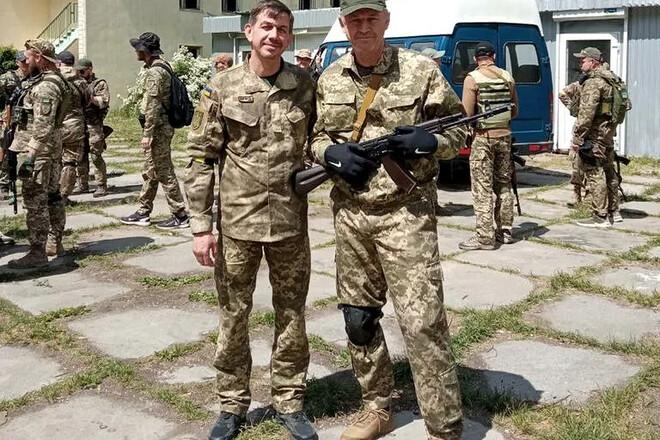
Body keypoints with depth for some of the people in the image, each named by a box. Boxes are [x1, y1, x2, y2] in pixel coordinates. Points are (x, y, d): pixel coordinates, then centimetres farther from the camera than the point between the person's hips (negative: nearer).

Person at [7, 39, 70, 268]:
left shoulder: (45, 87, -18)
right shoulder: (55, 81, 15)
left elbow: (42, 127, -24)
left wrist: (30, 155, -25)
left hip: (38, 150, -11)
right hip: (53, 149, 11)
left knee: (35, 202, -7)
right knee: (52, 196, 16)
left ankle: (37, 253, -3)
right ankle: (58, 244, 26)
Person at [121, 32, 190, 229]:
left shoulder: (155, 72, -16)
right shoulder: (161, 68, 15)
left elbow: (153, 105, -22)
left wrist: (148, 134, -21)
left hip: (158, 129, -10)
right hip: (160, 129, 10)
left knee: (164, 172, -5)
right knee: (150, 172, 15)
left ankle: (180, 216, 0)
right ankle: (143, 213, 23)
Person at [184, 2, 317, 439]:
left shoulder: (306, 86, 2)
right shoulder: (222, 88, -3)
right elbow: (200, 157, -2)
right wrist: (200, 225, -6)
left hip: (291, 221, 1)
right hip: (236, 221, -1)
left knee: (291, 315, 10)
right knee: (233, 315, 9)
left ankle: (289, 403, 26)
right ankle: (233, 405, 25)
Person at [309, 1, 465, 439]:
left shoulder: (421, 70, -4)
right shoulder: (330, 79, 8)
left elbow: (460, 129, 2)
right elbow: (315, 137, 16)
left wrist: (428, 142, -18)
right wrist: (331, 153, -7)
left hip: (405, 213, -5)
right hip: (349, 215, 5)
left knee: (422, 322, -7)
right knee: (358, 318, 14)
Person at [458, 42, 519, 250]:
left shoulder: (473, 78, -9)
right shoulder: (507, 77, 6)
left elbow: (467, 114, -13)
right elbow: (515, 111, 13)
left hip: (483, 138, -5)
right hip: (504, 135, 5)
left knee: (482, 189, -2)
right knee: (504, 185, 16)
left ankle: (485, 237, -3)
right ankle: (505, 231, 22)